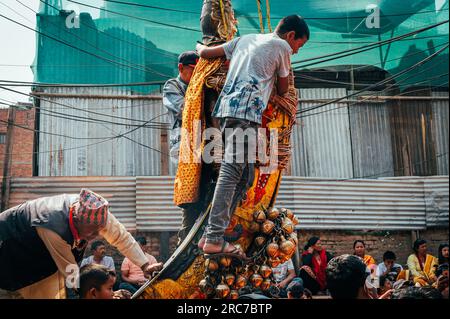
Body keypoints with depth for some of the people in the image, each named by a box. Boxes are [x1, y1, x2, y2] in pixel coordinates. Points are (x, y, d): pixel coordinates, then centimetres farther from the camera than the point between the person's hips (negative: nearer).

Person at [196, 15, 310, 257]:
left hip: (227, 107, 8)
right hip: (246, 111, -8)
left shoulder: (245, 39, 27)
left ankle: (211, 236, 0)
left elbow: (205, 53, 27)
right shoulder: (282, 46, 9)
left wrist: (199, 46, 49)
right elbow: (283, 90, 18)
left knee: (244, 176, 6)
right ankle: (214, 239, -23)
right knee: (232, 171, -15)